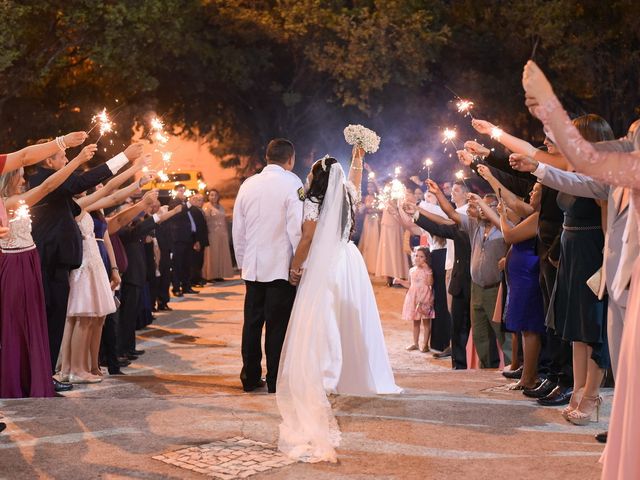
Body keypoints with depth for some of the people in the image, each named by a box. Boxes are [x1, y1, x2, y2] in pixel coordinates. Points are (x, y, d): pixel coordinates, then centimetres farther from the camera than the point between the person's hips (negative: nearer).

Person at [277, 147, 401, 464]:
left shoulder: (315, 201, -6)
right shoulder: (346, 196, 12)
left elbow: (307, 240, -7)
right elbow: (355, 180, 35)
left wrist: (295, 268, 3)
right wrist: (357, 157, 48)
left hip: (324, 266, -7)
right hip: (349, 262, 7)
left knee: (320, 324, -5)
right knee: (349, 318, 13)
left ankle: (324, 379, -7)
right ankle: (353, 374, 19)